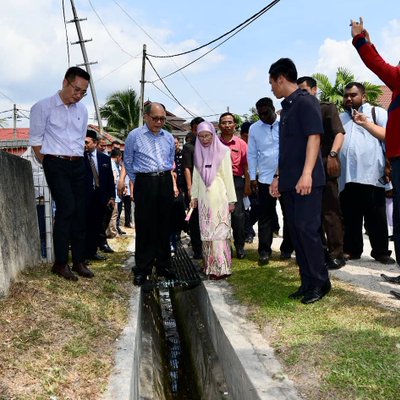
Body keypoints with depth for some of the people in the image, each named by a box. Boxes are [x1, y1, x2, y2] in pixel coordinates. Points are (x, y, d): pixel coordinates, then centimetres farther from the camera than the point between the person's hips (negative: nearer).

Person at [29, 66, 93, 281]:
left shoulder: (82, 110, 9)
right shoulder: (43, 107, -6)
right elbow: (36, 140, -2)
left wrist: (77, 159, 11)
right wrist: (48, 164, -2)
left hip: (78, 165, 5)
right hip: (56, 165, -5)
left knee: (80, 212, 5)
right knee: (66, 208, -16)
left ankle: (79, 261, 14)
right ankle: (60, 263, -4)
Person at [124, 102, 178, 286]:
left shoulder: (169, 137, 12)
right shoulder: (134, 136, 0)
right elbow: (128, 162, 7)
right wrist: (137, 182, 7)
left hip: (165, 183, 4)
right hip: (145, 183, -4)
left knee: (164, 226, 9)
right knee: (144, 227, -3)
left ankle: (163, 265, 20)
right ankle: (142, 269, 6)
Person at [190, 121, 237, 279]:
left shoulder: (223, 151, -1)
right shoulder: (198, 153, 11)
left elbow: (228, 176, -3)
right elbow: (196, 176, 13)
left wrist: (231, 199, -5)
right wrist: (194, 196, 7)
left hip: (219, 197, -4)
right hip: (203, 198, 4)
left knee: (219, 231, -7)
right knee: (206, 232, 5)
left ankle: (221, 268, -5)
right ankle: (210, 266, 11)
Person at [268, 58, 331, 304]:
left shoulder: (306, 102, -6)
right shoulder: (287, 107, 19)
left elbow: (314, 137, -16)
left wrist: (307, 174, -24)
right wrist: (279, 177, 20)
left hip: (306, 181, -9)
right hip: (289, 182, 9)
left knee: (307, 229, -9)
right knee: (296, 232, 8)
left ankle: (320, 282, 4)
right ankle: (308, 283, 15)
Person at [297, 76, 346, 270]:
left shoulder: (327, 108, 0)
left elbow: (339, 133, -12)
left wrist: (332, 155, -28)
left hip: (325, 166, -6)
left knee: (330, 211, -5)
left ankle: (336, 254, 1)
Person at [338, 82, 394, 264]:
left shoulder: (377, 112, 9)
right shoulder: (340, 118, 22)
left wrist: (366, 123, -10)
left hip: (370, 174, -4)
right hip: (346, 176, 4)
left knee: (376, 217, 1)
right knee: (349, 217, 7)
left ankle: (381, 252, 10)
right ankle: (352, 250, 16)